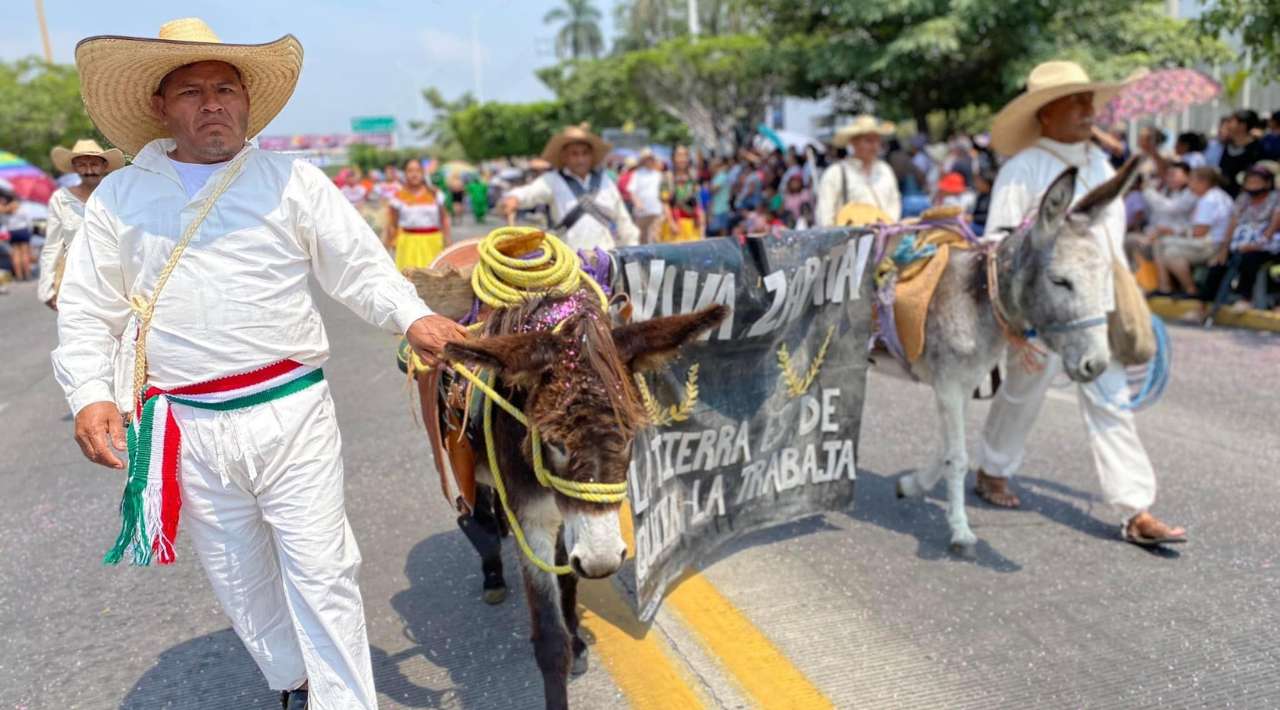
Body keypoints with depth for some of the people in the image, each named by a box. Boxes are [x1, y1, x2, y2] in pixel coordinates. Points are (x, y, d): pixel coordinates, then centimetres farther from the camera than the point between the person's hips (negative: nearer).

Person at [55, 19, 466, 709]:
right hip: (187, 430, 3)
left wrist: (413, 317, -20)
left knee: (322, 573, 1)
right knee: (240, 581, 17)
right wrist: (90, 394, -6)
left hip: (291, 414, -2)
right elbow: (87, 309, 9)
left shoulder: (293, 180, 3)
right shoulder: (120, 196, 8)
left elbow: (360, 267, -1)